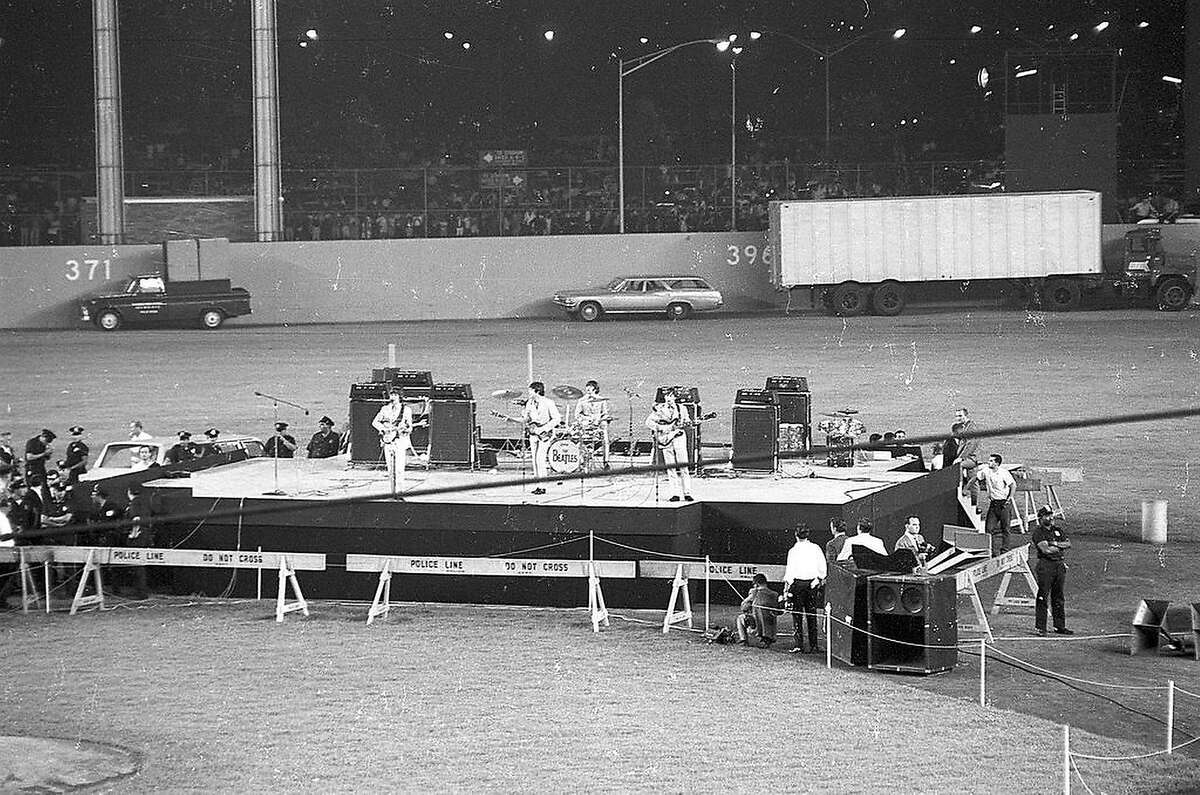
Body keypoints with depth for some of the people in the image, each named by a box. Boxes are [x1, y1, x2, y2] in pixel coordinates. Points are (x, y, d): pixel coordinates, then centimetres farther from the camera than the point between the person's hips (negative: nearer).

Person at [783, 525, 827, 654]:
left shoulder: (793, 550, -7)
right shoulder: (815, 548, 1)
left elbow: (790, 570, -7)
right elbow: (823, 566, 2)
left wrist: (786, 585, 0)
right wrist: (820, 579, 15)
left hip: (798, 583, -3)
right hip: (812, 583, 3)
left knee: (797, 615, 2)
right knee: (811, 614, 8)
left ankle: (798, 644, -6)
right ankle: (813, 646, 6)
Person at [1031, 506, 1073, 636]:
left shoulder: (1057, 530, 17)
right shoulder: (1038, 531, -4)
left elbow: (1068, 543, 6)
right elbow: (1045, 549, -16)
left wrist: (1055, 544, -9)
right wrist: (1060, 547, -3)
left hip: (1060, 565, 6)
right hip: (1045, 565, -6)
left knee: (1059, 598, 12)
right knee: (1043, 597, -7)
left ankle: (1059, 626, 18)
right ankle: (1040, 627, -6)